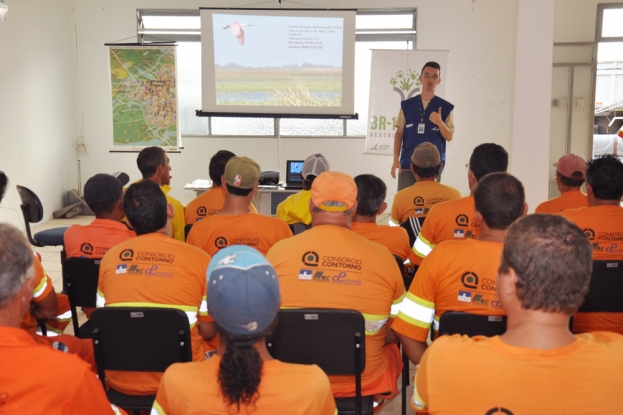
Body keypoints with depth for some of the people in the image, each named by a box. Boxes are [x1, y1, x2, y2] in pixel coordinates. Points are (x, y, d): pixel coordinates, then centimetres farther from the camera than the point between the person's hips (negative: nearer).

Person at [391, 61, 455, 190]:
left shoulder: (445, 107, 3)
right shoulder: (407, 105, 7)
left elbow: (449, 137, 3)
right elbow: (399, 134, 8)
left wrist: (439, 122, -16)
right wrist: (396, 159, 0)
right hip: (408, 163, 1)